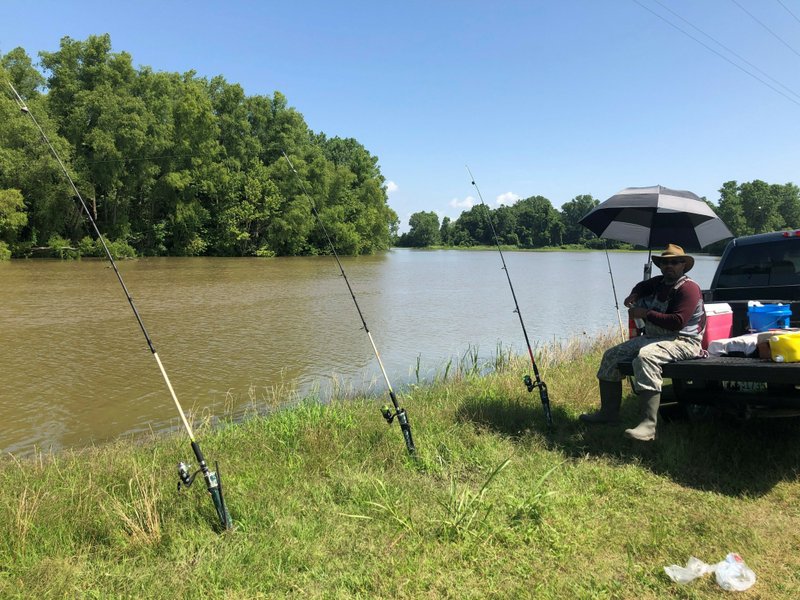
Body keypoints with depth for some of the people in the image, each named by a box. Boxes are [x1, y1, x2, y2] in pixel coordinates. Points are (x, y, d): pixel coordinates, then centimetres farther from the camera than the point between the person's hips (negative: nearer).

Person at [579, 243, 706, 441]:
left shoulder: (688, 288, -12)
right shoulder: (660, 283, 15)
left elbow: (677, 322, -25)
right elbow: (643, 285, 40)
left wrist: (646, 313, -18)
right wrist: (634, 295, 17)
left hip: (682, 342, -10)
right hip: (653, 337, 10)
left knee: (645, 356, -39)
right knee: (612, 355, 3)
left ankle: (648, 425, -44)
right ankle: (608, 412, 9)